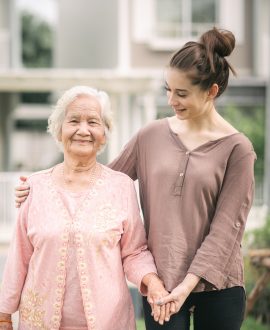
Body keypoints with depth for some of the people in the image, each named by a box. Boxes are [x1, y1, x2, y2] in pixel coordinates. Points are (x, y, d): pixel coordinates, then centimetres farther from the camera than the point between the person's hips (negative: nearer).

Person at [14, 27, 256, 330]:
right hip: (160, 284, 2)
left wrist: (189, 283, -15)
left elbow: (226, 225, -8)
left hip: (216, 286, -2)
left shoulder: (237, 148, -5)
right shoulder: (152, 135, 3)